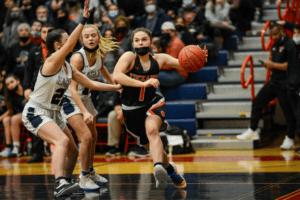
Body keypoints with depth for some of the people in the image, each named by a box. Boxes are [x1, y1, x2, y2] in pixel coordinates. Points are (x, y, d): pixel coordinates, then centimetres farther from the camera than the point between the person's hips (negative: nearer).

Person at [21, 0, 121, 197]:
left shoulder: (69, 68, 8)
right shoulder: (52, 61, -17)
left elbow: (91, 83, 14)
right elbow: (71, 44, -33)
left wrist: (117, 87, 10)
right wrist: (84, 19, -39)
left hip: (54, 114, 9)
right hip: (36, 112, -9)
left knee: (73, 151, 12)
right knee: (62, 140, -31)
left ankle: (65, 184, 30)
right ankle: (60, 184, -43)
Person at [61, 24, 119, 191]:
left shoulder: (101, 55, -8)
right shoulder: (78, 58, -28)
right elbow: (73, 89, -31)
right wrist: (85, 112, -39)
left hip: (86, 98, 7)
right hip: (71, 100, -7)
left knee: (94, 136, 17)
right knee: (86, 137, -18)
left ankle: (90, 171, 37)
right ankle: (84, 177, -4)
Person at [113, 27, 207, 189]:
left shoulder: (159, 59, -3)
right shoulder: (129, 57, -14)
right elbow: (116, 76, -32)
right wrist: (144, 83, -41)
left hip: (152, 104, 0)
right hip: (132, 109, 0)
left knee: (152, 130, -32)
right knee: (152, 146, 10)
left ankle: (159, 166, -51)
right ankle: (169, 169, 38)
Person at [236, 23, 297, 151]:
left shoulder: (289, 44, -12)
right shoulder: (275, 45, 16)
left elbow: (291, 66, -18)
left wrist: (273, 65, -15)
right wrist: (269, 65, 5)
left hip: (284, 84, -9)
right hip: (273, 82, 9)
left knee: (288, 111, -1)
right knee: (257, 102, 7)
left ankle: (289, 139, 9)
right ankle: (252, 131, 15)